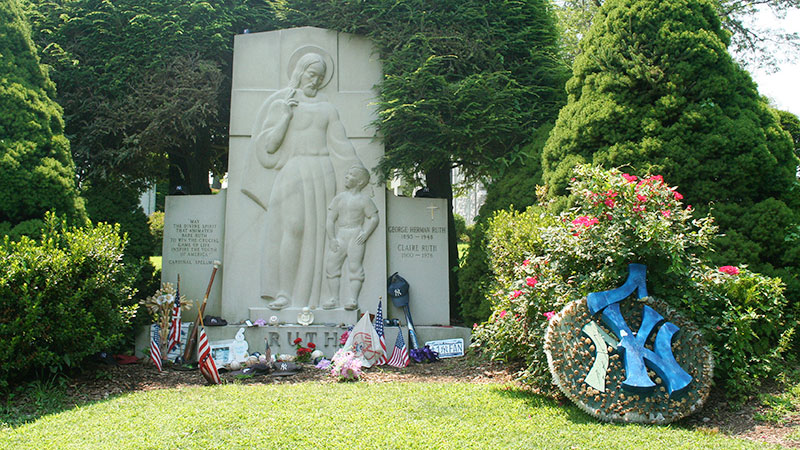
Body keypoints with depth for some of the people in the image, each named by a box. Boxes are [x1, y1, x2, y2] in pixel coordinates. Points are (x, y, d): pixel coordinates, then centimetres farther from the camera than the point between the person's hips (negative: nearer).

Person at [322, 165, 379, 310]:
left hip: (356, 235, -4)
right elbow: (330, 219, 9)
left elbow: (374, 218, 3)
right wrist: (331, 238, -2)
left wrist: (365, 234, -10)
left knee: (355, 266, -9)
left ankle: (353, 299, -8)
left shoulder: (364, 199, 4)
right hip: (339, 235, 4)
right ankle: (334, 298, 4)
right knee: (331, 265, -2)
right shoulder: (339, 197, 13)